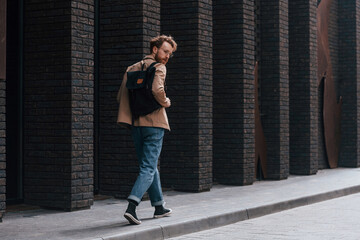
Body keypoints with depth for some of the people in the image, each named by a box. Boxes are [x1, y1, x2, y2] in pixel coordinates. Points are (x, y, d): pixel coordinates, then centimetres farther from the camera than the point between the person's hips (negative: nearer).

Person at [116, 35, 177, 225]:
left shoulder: (132, 68, 15)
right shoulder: (158, 67, -6)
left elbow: (121, 96, 9)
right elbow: (157, 90, -23)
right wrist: (166, 102, -6)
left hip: (135, 124, 7)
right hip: (154, 123, -7)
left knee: (150, 166, 18)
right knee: (148, 168, -7)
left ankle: (159, 206, 28)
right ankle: (131, 207, -22)